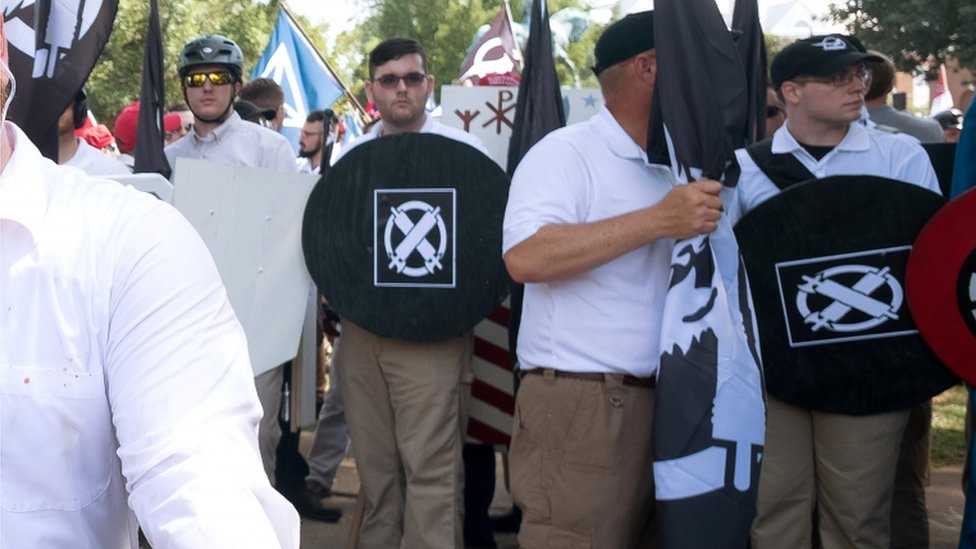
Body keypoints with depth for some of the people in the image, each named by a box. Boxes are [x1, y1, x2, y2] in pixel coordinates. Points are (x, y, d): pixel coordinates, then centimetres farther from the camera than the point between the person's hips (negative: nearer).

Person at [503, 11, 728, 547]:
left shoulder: (673, 168, 16)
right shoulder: (565, 153, -9)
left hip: (661, 403, 8)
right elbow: (525, 257, -24)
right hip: (579, 406, -8)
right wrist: (658, 221, -23)